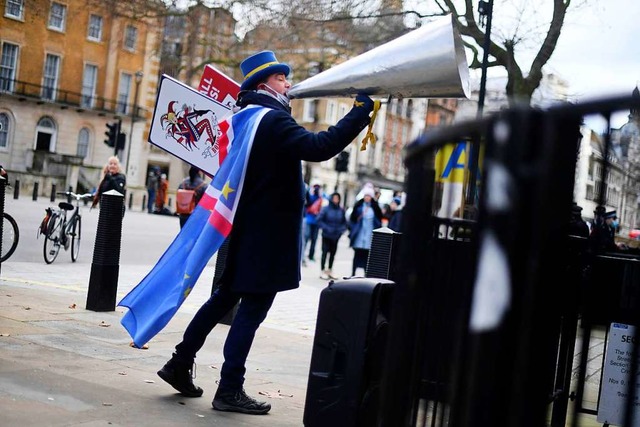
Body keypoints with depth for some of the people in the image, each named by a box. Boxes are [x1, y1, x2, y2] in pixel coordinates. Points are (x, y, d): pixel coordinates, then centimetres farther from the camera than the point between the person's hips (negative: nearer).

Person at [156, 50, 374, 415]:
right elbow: (318, 147, -29)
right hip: (268, 233, -9)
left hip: (244, 228, 9)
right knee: (252, 308, -3)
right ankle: (230, 390, 2)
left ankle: (181, 364, 24)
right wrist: (360, 112, -25)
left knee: (224, 299, 19)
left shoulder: (245, 117, 13)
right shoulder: (274, 120, -16)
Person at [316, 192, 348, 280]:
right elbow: (319, 220, -8)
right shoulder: (326, 209, -9)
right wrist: (326, 228, -15)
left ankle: (330, 271, 20)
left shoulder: (341, 210, 1)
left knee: (333, 253, 8)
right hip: (326, 235, -3)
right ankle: (323, 271, 8)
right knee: (325, 252, 0)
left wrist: (342, 229, -7)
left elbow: (344, 222, 10)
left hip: (336, 236, 3)